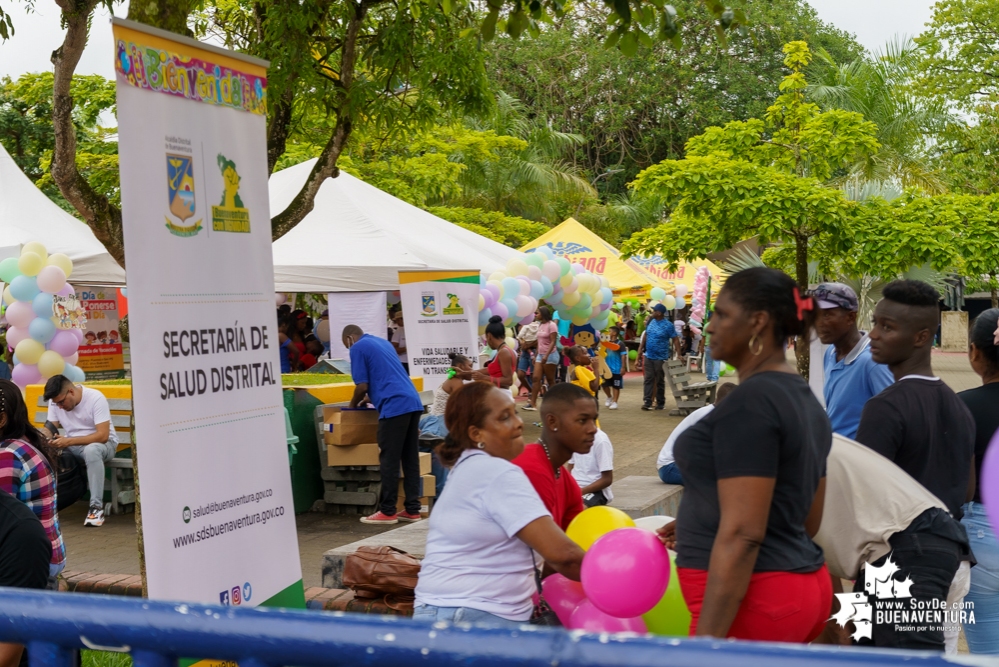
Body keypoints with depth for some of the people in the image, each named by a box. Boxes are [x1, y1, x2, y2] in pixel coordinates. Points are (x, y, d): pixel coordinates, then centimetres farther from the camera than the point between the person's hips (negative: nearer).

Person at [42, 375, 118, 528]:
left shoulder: (95, 398, -20)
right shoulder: (55, 401, -4)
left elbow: (103, 435, -25)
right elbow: (50, 429, -3)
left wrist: (68, 441, -32)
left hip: (102, 443, -5)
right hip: (72, 444, 5)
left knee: (91, 450, -39)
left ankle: (96, 507, -35)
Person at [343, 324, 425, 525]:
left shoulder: (357, 348, 2)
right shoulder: (383, 342, 26)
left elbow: (362, 386, -3)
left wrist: (353, 405, 14)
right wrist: (371, 396, 40)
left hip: (395, 405, -8)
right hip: (413, 402, 8)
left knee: (389, 460, -3)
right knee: (410, 458, 9)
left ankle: (387, 512, 1)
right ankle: (412, 509, 10)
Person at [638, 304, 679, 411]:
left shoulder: (668, 325, -12)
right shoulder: (651, 322, 5)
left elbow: (675, 339, -11)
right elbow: (645, 336, 15)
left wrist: (679, 355, -17)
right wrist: (641, 349, 13)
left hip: (660, 358, -5)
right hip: (648, 356, 5)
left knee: (660, 381, 6)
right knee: (649, 379, 1)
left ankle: (660, 403, 15)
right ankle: (647, 402, 0)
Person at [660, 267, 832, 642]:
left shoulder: (750, 403, -17)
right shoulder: (804, 400, 12)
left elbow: (742, 534, -22)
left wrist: (706, 639, -21)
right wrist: (701, 526, 22)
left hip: (754, 600, -10)